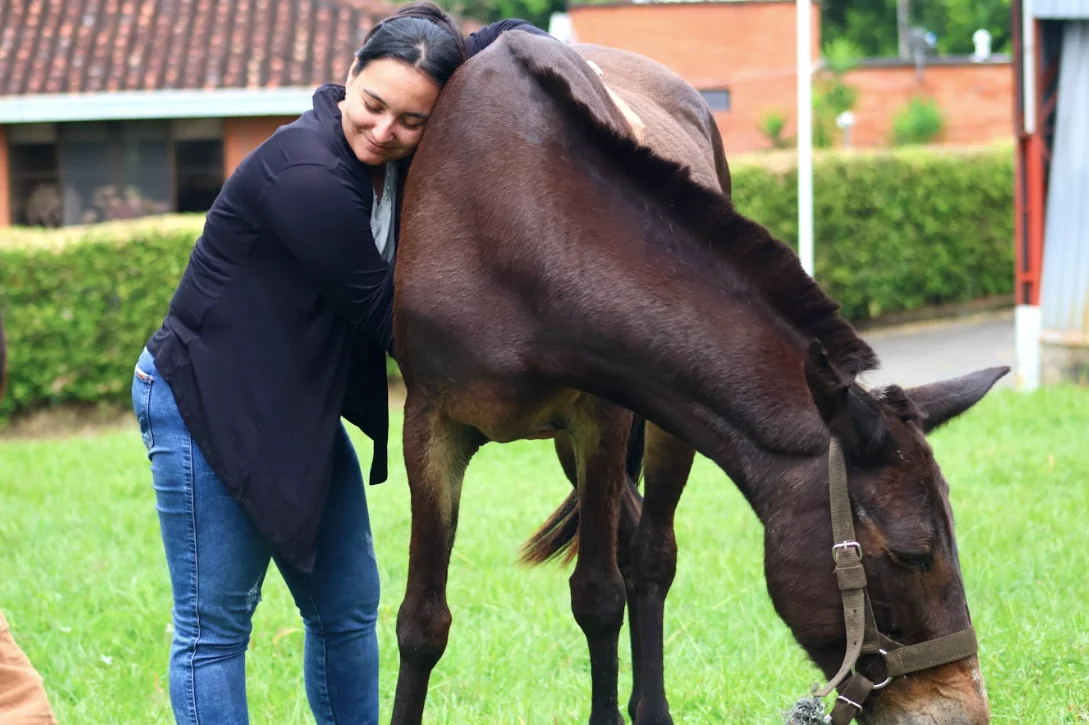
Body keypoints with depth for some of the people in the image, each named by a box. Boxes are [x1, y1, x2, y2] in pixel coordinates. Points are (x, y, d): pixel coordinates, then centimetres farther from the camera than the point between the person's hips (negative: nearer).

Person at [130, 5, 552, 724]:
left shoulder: (404, 163, -3)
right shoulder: (308, 174, -26)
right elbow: (381, 313, -20)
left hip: (299, 407, 9)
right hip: (203, 402, -9)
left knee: (347, 608, 13)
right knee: (214, 624, -3)